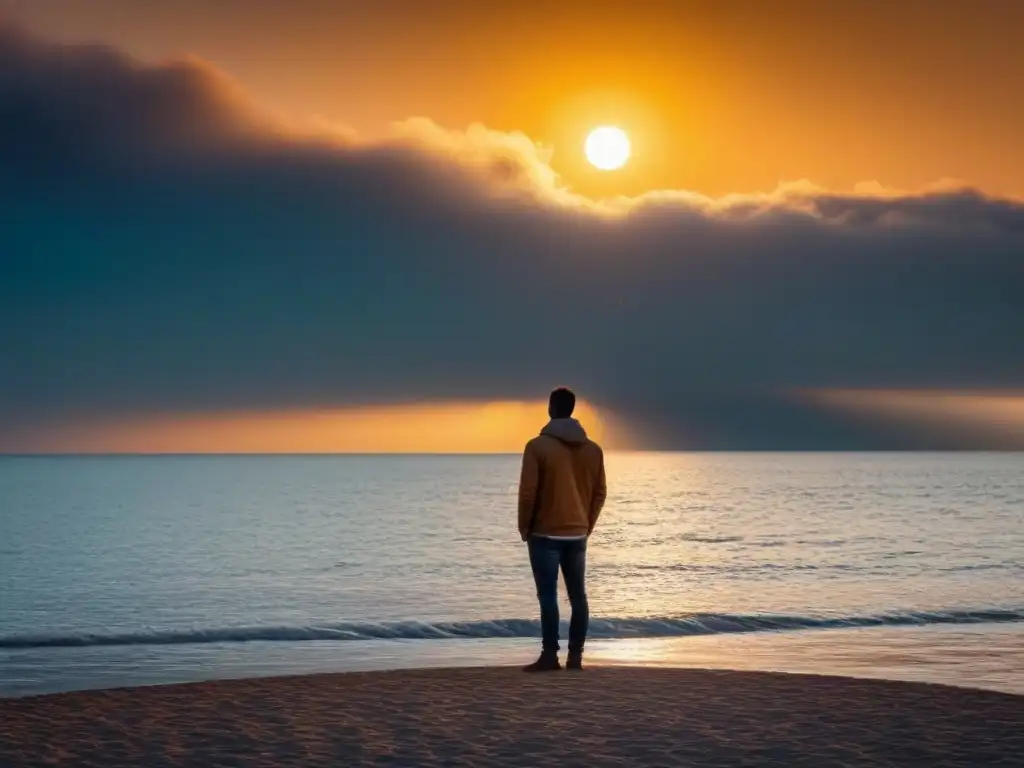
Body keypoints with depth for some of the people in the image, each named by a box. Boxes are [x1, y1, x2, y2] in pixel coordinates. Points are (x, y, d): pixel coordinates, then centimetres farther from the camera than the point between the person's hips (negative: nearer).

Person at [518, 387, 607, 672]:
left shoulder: (538, 446, -10)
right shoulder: (593, 449, 5)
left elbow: (528, 492, -12)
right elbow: (599, 493, 9)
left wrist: (524, 528, 0)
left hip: (545, 534, -5)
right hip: (577, 535, 5)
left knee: (548, 596, -4)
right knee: (577, 596, 8)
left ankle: (550, 656, -6)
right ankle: (575, 656, 8)